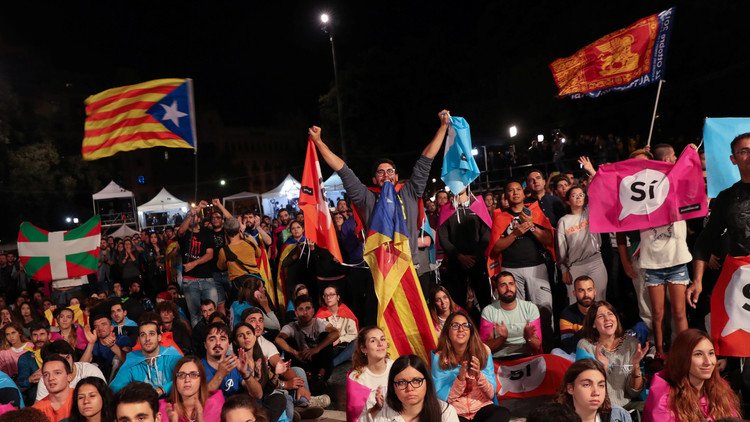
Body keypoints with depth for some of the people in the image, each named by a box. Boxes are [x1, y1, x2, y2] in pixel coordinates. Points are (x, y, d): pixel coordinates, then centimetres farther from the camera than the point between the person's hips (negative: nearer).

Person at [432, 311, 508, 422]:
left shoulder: (483, 351, -3)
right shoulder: (439, 357, -8)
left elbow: (491, 394, -1)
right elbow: (442, 398, -7)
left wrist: (479, 375, -21)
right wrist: (460, 378, -22)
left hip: (482, 407, 3)